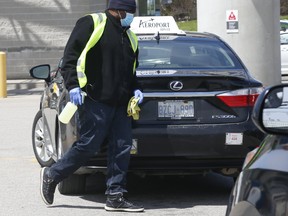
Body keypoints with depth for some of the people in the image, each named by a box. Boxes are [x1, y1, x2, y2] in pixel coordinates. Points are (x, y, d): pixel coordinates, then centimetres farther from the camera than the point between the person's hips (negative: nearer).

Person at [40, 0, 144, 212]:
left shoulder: (130, 37, 21)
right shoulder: (91, 24, -4)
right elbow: (71, 56, -9)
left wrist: (135, 89, 10)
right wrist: (73, 85, -17)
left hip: (120, 103, 8)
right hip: (95, 101, -8)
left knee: (122, 147, 0)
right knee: (89, 145, -7)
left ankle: (115, 196, 5)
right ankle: (51, 175, 12)